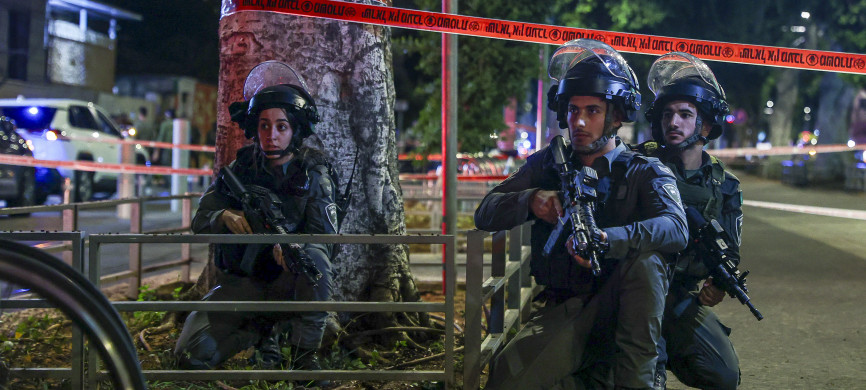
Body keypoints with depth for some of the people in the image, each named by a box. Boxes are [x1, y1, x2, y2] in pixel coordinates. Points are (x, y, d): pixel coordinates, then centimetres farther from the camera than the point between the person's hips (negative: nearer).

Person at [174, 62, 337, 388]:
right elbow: (200, 221, 2)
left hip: (291, 283, -2)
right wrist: (224, 217, -23)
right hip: (241, 283, 2)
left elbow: (324, 234, -16)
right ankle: (262, 332, 10)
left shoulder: (313, 172, -4)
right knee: (191, 355, -17)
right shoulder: (241, 167, 2)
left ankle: (304, 355, -23)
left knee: (315, 256, -37)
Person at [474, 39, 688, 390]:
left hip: (618, 306, -1)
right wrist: (530, 201, -19)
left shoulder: (644, 172, 1)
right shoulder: (547, 164, 12)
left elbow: (676, 229, -20)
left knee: (644, 259, -34)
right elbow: (485, 214, 4)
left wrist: (607, 239, -39)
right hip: (563, 308, 2)